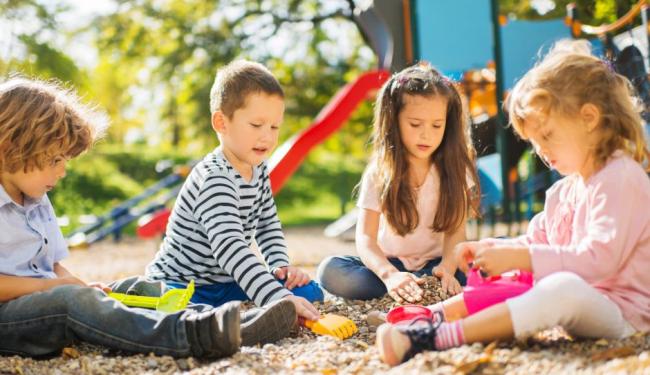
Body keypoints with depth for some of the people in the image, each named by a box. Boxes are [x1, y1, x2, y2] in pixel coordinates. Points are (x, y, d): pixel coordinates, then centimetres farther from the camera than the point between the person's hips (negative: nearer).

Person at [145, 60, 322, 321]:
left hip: (226, 281, 9)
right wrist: (279, 299, -48)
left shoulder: (258, 170, 3)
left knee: (310, 292, -4)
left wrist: (280, 265, -1)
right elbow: (230, 249, -40)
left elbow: (268, 225, 18)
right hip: (180, 284, -9)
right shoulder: (214, 180, -27)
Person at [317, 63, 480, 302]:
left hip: (435, 264, 0)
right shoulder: (380, 174, -7)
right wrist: (389, 275, -37)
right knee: (330, 271, -29)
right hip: (390, 265, 0)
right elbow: (365, 239, -16)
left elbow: (456, 231, -10)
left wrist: (447, 267, -32)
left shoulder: (453, 170, -3)